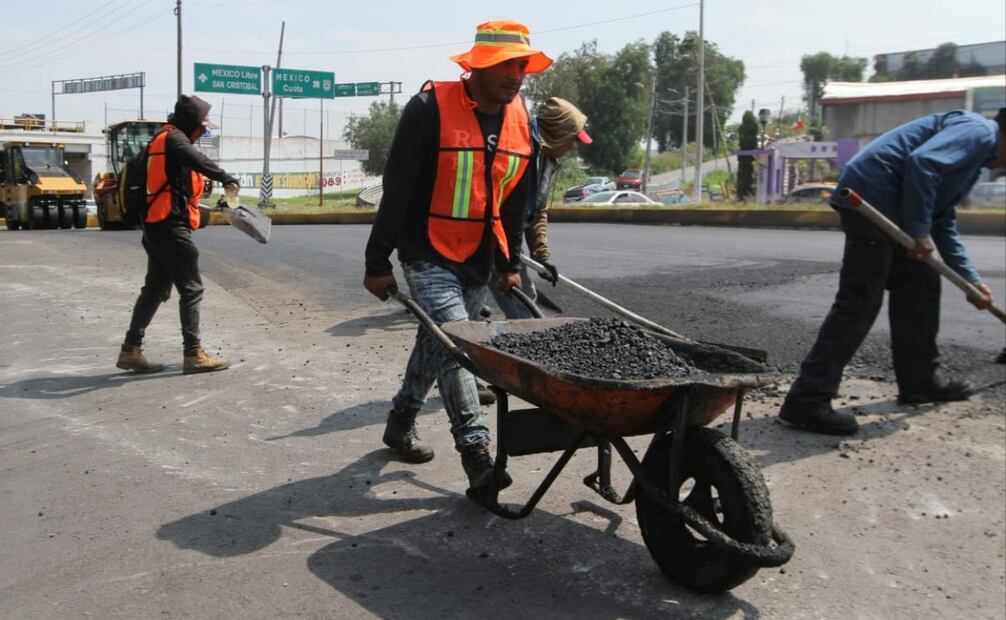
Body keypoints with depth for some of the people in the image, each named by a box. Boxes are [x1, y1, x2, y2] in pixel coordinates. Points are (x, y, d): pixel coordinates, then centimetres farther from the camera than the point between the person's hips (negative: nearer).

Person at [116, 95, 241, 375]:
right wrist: (225, 177, -42)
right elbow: (196, 159, -31)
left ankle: (131, 350, 16)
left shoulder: (163, 139, 21)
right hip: (171, 226, -10)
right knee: (191, 289, -6)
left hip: (156, 226, 10)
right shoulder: (174, 137, -10)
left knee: (155, 289, 14)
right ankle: (193, 354, -4)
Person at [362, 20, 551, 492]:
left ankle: (400, 422, 34)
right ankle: (477, 454, -13)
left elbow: (514, 201, 13)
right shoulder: (431, 108, -15)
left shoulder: (520, 120, 4)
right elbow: (397, 189, -13)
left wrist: (509, 265, 15)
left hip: (477, 262, 6)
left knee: (437, 343, 15)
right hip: (428, 254, -6)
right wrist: (378, 263, -11)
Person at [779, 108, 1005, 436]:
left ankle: (921, 378, 31)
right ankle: (807, 399, -16)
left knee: (921, 283, 19)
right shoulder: (979, 131, -3)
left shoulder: (977, 148, 29)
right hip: (872, 197, -11)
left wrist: (971, 280, 33)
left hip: (888, 208, 11)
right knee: (858, 302, -13)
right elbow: (922, 162, -22)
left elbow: (944, 223, 33)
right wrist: (919, 231, -17)